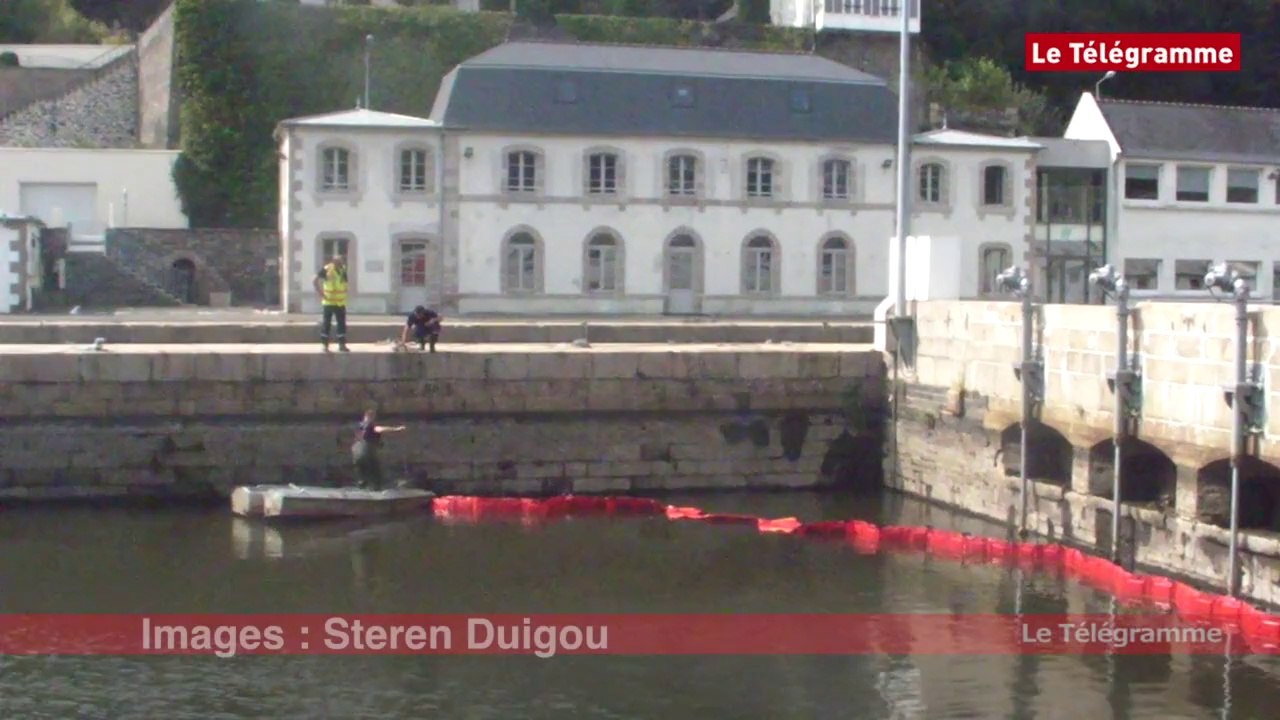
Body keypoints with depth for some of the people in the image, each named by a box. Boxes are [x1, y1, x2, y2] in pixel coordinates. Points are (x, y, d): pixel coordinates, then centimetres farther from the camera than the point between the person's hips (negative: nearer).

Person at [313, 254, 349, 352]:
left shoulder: (343, 270, 3)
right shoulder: (326, 270, -12)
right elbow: (316, 282, -12)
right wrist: (321, 294, -16)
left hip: (341, 302, 4)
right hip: (329, 302, -4)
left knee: (342, 323, 5)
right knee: (327, 323, 2)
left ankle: (342, 344, 12)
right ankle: (325, 345, 8)